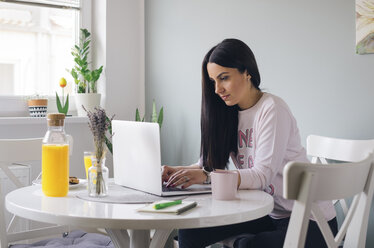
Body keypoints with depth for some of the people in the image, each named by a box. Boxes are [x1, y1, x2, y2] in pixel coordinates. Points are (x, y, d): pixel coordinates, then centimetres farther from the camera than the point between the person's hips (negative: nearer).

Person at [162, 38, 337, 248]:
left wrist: (207, 176, -35)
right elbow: (210, 163, 5)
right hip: (268, 213, 7)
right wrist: (178, 171, -14)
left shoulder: (273, 109, -17)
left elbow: (262, 176, -25)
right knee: (191, 231, -8)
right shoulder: (229, 114, 6)